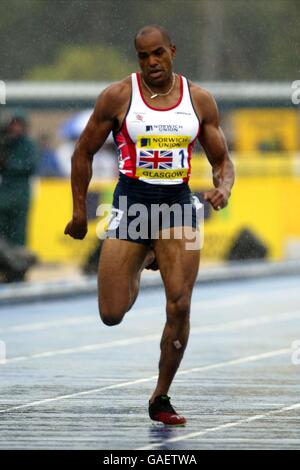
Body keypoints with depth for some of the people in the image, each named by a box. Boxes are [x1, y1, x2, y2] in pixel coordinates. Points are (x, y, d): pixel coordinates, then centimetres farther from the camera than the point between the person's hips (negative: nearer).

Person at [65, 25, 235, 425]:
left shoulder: (199, 100, 3)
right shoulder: (118, 96, -4)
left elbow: (222, 160, 9)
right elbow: (83, 153, 5)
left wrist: (224, 188, -13)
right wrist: (79, 211, 4)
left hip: (178, 203, 1)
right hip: (132, 201, -1)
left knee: (180, 308, -10)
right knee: (112, 314, -2)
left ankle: (161, 399, 5)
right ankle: (139, 265, 35)